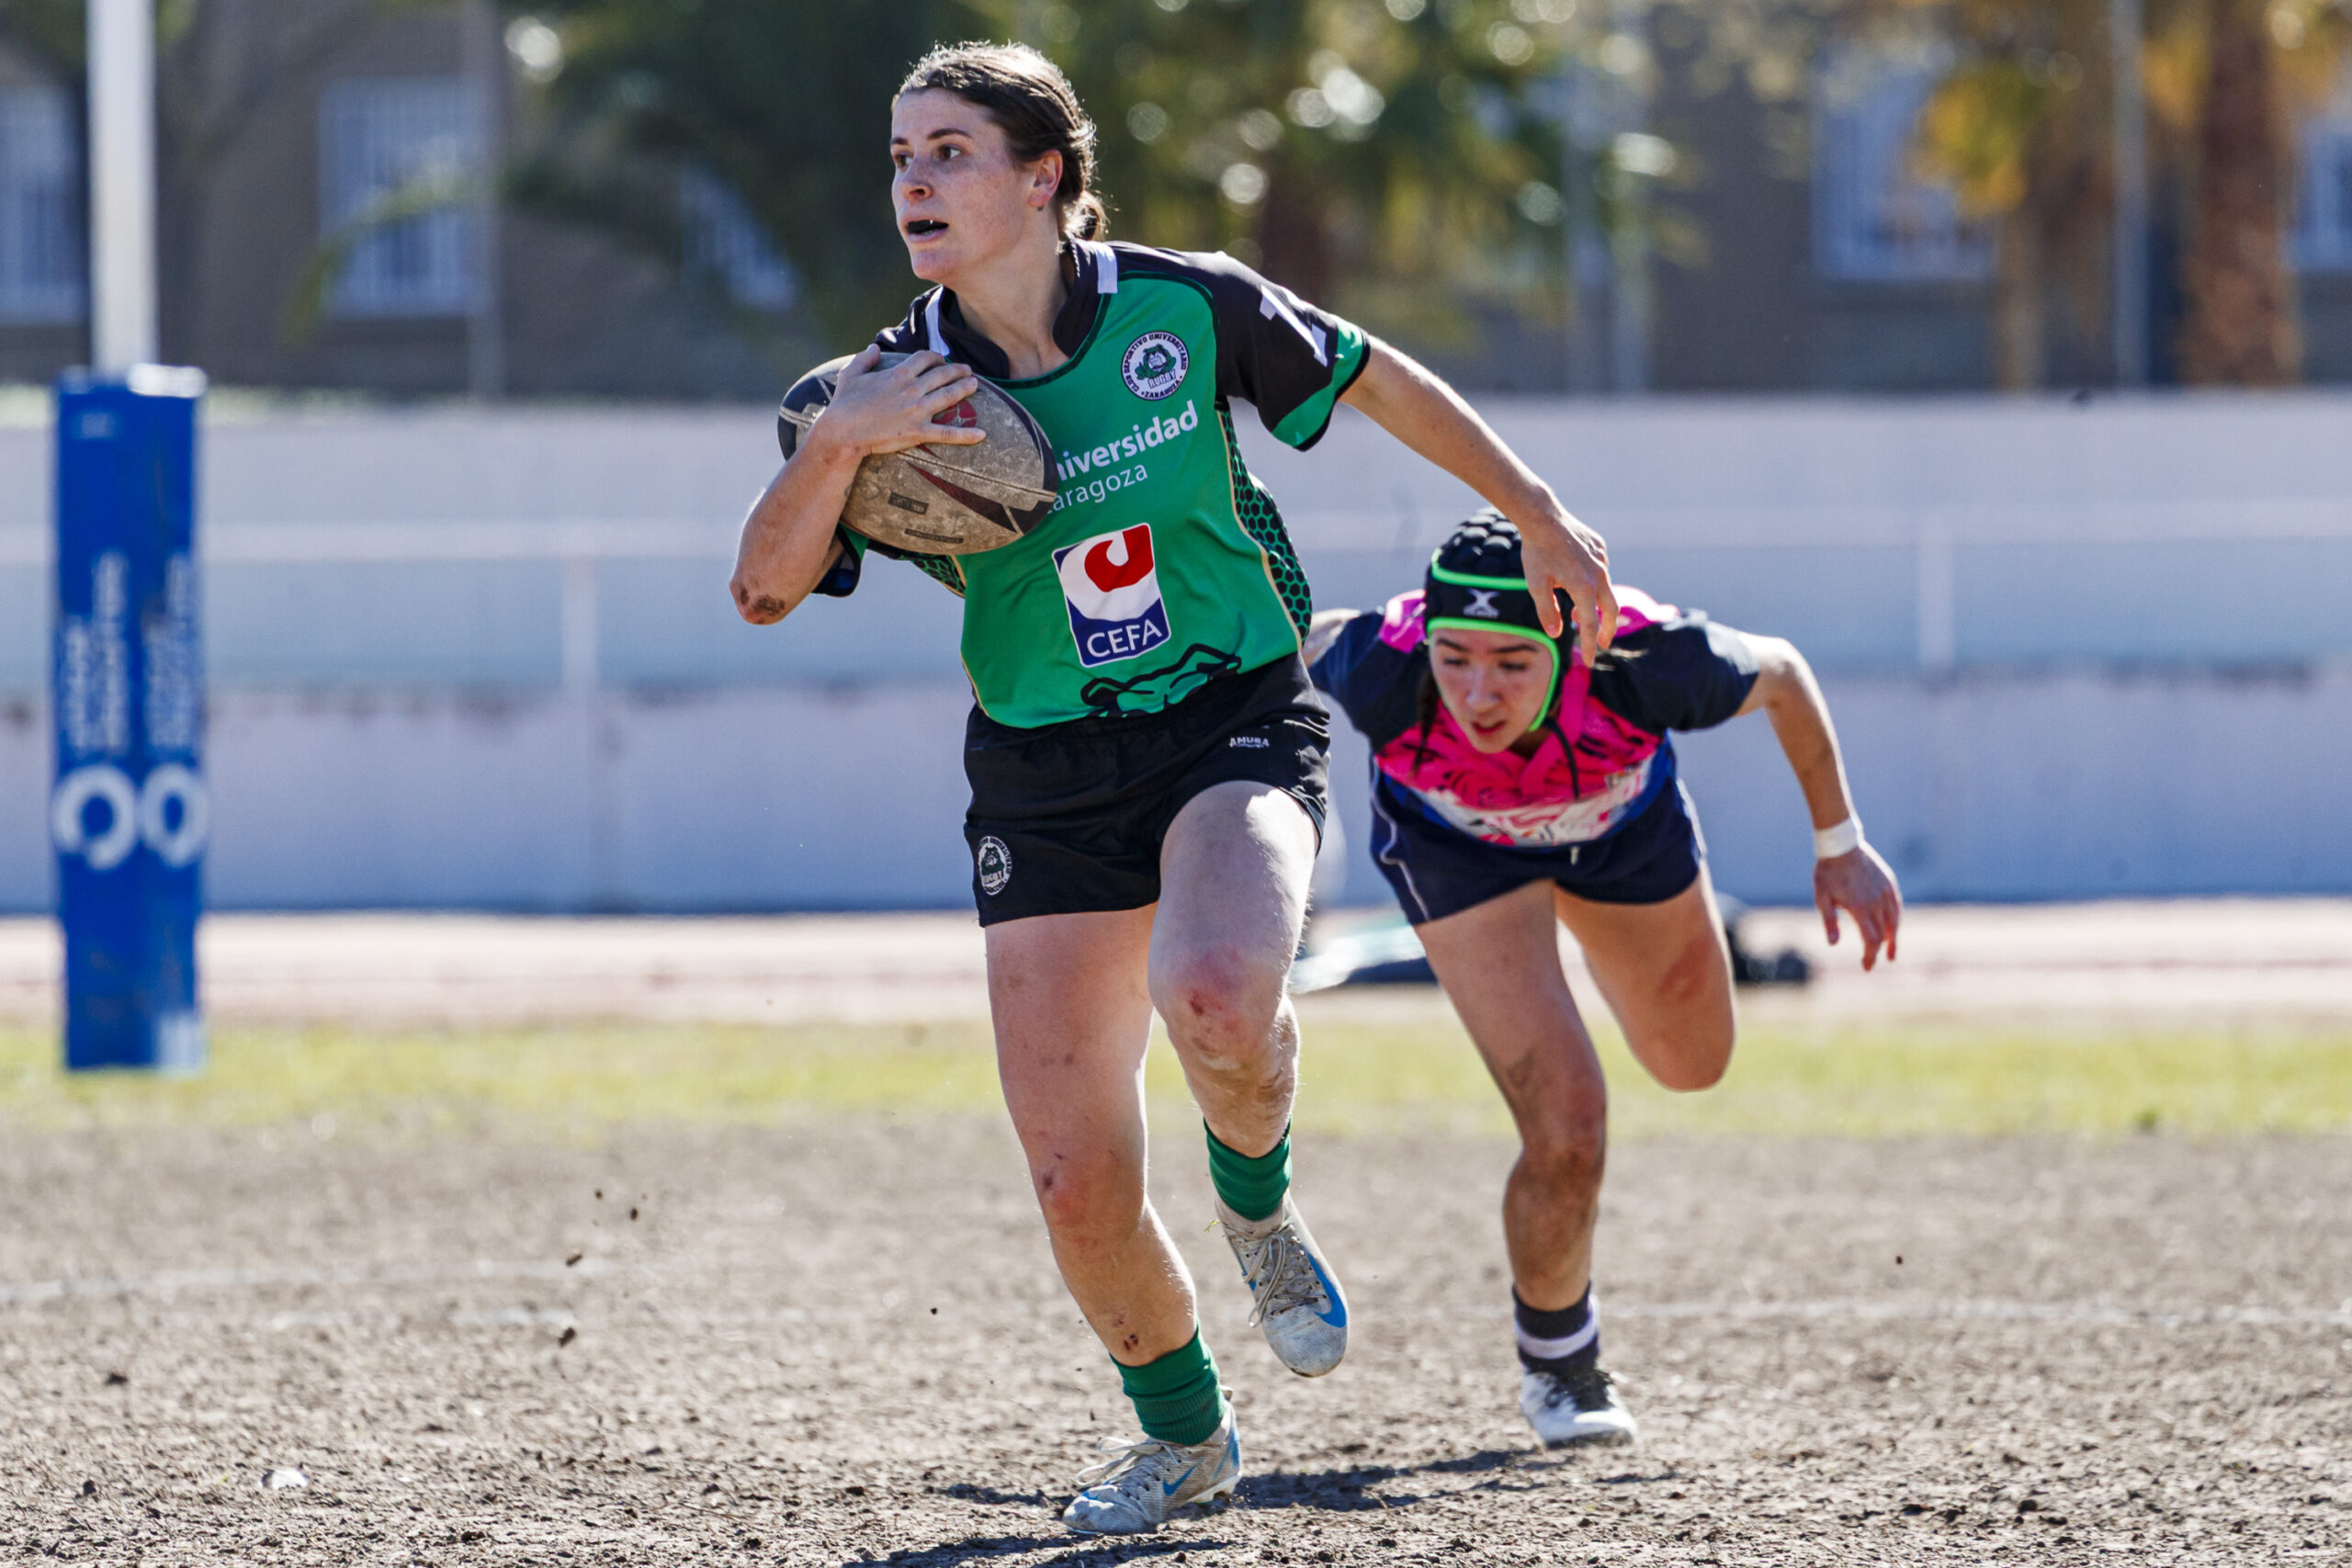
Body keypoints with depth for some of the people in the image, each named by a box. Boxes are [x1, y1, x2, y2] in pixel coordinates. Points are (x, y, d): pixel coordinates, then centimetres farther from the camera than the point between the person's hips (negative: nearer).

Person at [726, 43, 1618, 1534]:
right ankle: (1182, 1433, 26)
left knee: (1213, 995, -35)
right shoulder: (901, 389, -5)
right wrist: (835, 443, -26)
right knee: (1077, 1183, -4)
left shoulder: (1183, 309, -9)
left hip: (1236, 724, -2)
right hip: (1045, 780, 3)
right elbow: (766, 590, -9)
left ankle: (1259, 1199, 1)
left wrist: (1539, 513, 10)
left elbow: (1379, 381, 6)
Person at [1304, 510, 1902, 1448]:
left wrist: (1839, 845, -7)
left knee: (1691, 1063, 25)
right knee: (1567, 1135, -16)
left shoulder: (1645, 665, -42)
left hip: (1625, 822, 2)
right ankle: (1556, 1362, 15)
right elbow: (1311, 637, -17)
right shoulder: (1386, 676, -43)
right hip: (1456, 842, -2)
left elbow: (1780, 675, -20)